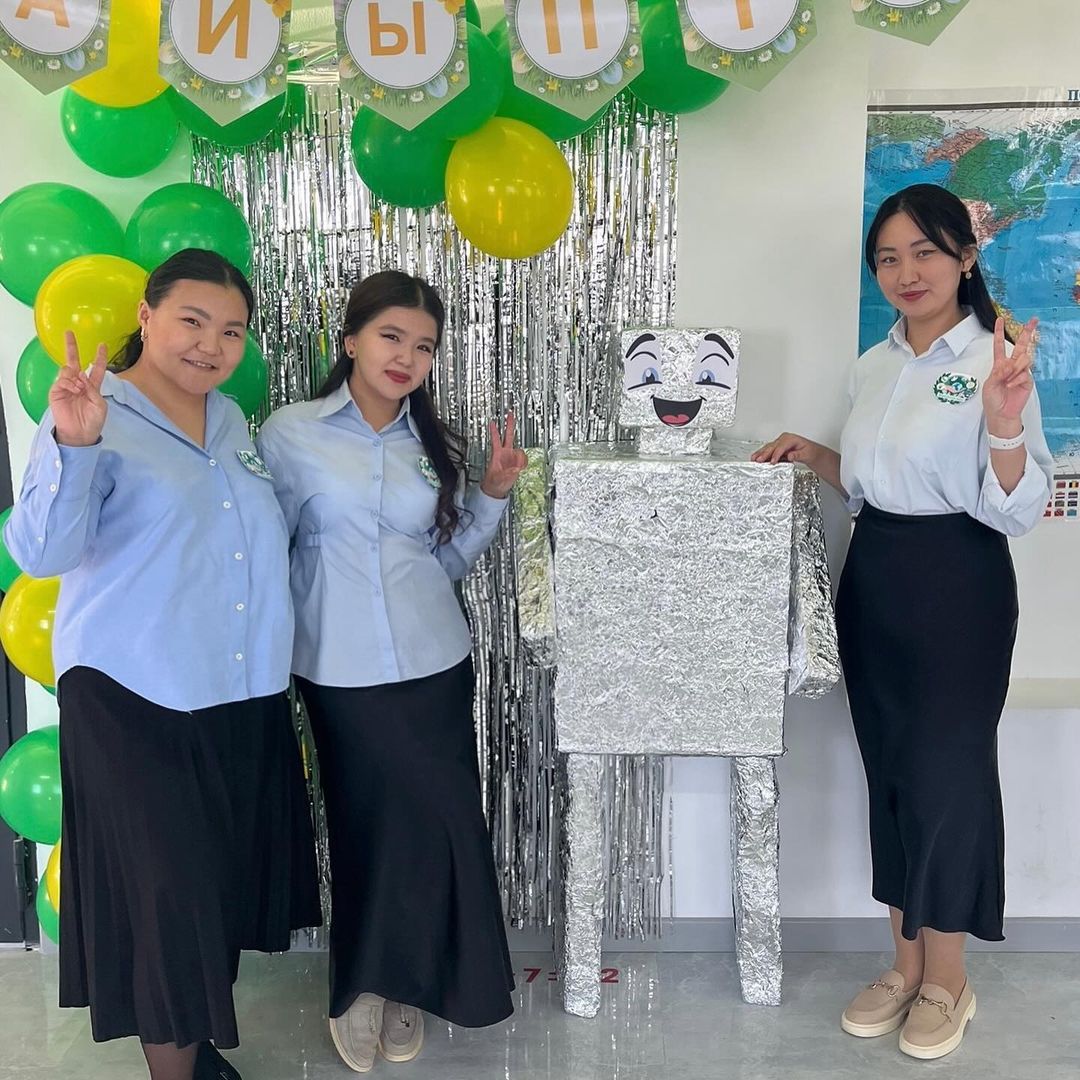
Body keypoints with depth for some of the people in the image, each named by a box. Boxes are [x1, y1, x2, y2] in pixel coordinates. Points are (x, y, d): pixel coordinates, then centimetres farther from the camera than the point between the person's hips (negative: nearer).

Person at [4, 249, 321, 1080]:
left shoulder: (231, 420, 12)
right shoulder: (96, 419, -9)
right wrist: (72, 447, -39)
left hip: (246, 700, 7)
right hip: (138, 703, -6)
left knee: (228, 884, 15)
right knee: (169, 894, 0)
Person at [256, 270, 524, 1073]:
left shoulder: (434, 447, 8)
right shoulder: (291, 435, -4)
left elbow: (451, 560, 11)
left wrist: (492, 493, -1)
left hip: (434, 667, 3)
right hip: (341, 673, -3)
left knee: (439, 825, 6)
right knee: (370, 827, 8)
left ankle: (403, 985, 28)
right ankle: (359, 987, 32)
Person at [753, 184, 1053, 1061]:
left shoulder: (995, 361, -11)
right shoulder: (875, 364, 10)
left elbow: (1014, 511, -16)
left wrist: (1004, 426, -32)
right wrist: (812, 453, 6)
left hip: (957, 589, -7)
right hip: (873, 581, 7)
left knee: (946, 776, 4)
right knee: (890, 774, 14)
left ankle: (949, 980, 26)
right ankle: (907, 962, 32)